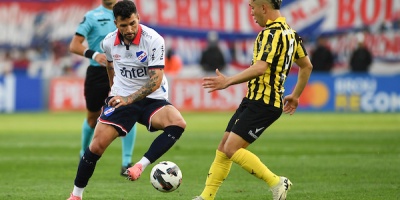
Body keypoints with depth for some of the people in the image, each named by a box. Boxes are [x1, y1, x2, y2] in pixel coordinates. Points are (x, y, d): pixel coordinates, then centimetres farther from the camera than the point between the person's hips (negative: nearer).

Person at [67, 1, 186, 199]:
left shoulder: (154, 40, -19)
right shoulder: (109, 42, -5)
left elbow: (156, 80, -24)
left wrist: (129, 99, -32)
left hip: (152, 99, -2)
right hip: (120, 98, 2)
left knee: (178, 124, -32)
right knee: (97, 144, -10)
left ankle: (140, 166, -31)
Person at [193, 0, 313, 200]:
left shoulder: (272, 33, -16)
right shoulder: (290, 32, 15)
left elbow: (261, 67, -28)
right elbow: (306, 66, 23)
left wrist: (228, 81, -28)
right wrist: (295, 96, 30)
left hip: (262, 103, -10)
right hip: (253, 100, 10)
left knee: (232, 149, -13)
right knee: (223, 147, 10)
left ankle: (276, 183, -7)